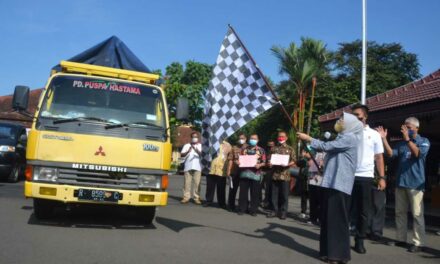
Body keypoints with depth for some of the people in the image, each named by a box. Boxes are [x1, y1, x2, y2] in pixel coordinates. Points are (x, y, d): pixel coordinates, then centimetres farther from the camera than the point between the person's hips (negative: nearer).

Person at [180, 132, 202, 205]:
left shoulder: (201, 146, 13)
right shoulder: (187, 145, 15)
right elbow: (182, 155, 3)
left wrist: (197, 151, -23)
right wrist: (188, 151, -17)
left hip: (197, 167, -1)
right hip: (188, 167, 1)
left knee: (197, 183, -5)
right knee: (187, 182, -2)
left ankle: (197, 198, -2)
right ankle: (186, 197, 1)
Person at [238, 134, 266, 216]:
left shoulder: (261, 150, 7)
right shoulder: (245, 149, 16)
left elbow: (264, 162, 2)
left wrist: (259, 165, -17)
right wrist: (238, 162, -2)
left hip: (255, 174, -2)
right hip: (244, 173, 3)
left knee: (254, 193, 1)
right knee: (243, 192, 4)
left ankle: (253, 210, 8)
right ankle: (242, 208, 13)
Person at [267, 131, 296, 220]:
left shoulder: (290, 149, 5)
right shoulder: (274, 149, 14)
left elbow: (294, 161, 1)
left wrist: (288, 164, -18)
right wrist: (270, 163, -5)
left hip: (285, 175, -3)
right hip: (275, 174, 3)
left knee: (284, 195, 1)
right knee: (274, 194, 6)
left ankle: (283, 212, 8)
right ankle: (274, 210, 14)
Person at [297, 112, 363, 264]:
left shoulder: (350, 137, -10)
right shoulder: (342, 138, 22)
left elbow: (326, 146, -16)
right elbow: (326, 147, 22)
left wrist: (308, 139, -7)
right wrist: (309, 141, 10)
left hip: (339, 185, -10)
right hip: (332, 183, 10)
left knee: (337, 219, -6)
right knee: (328, 218, 11)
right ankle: (329, 251, 19)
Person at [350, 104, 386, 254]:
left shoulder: (373, 134, 7)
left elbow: (379, 157, 7)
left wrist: (382, 177, -1)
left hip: (366, 177, 1)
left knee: (363, 211, 6)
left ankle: (359, 240, 15)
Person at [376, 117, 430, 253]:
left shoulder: (424, 141, -1)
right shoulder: (401, 143, 12)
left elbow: (417, 153, -20)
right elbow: (391, 153, -1)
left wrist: (407, 139, -28)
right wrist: (384, 139, -10)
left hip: (415, 184, -5)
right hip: (400, 182, 5)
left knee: (417, 214, -3)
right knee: (400, 212, 10)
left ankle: (418, 243, 0)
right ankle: (401, 239, 18)